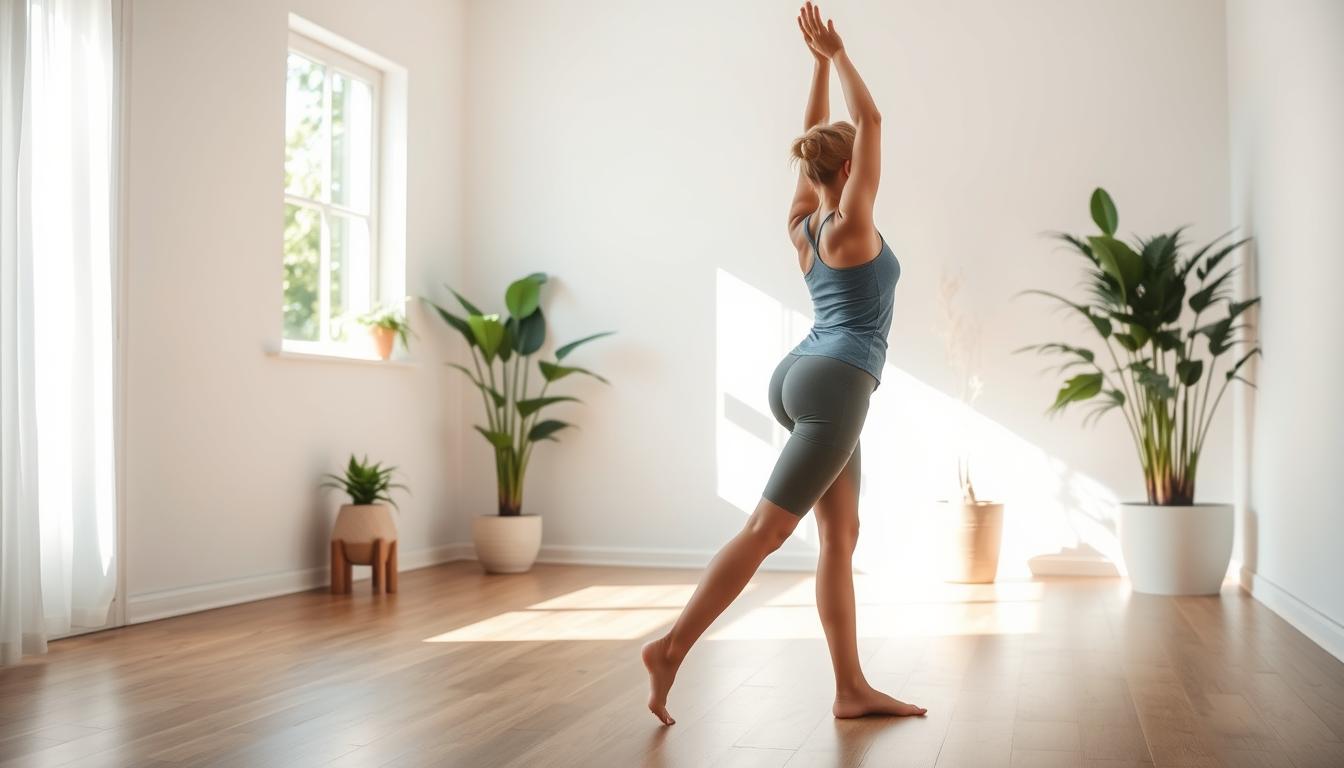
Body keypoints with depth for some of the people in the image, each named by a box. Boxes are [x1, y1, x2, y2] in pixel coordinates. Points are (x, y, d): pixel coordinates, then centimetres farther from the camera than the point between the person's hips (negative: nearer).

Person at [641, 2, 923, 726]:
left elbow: (820, 137, 21)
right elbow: (869, 121, -5)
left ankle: (851, 688, 3)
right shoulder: (850, 224, -8)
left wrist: (819, 61, 21)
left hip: (803, 376, 9)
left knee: (841, 534, 4)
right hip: (834, 385, -9)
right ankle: (672, 646, -12)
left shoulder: (803, 225, 11)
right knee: (766, 528, -11)